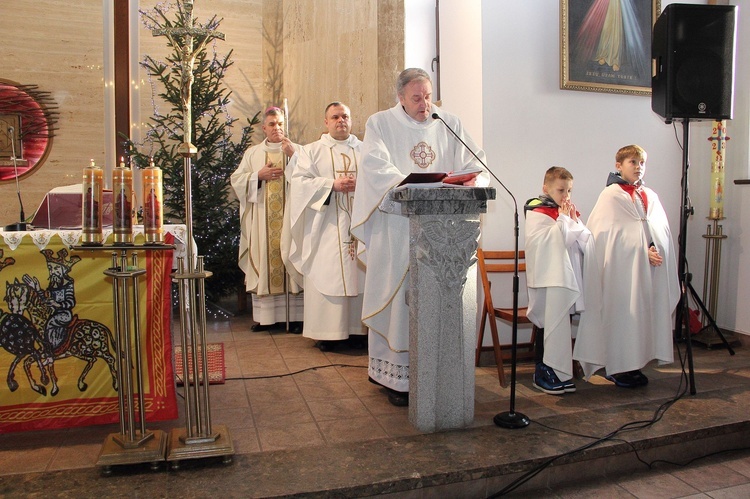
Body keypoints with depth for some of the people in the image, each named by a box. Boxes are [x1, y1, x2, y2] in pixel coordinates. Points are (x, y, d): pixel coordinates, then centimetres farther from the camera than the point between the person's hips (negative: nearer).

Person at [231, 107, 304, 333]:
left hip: (289, 216, -2)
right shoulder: (252, 153, 15)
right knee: (263, 260, 0)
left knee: (290, 259, -5)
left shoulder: (297, 150, 9)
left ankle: (295, 316, -1)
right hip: (261, 219, 2)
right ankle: (265, 316, 6)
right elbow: (236, 180, 8)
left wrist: (293, 156, -15)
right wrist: (259, 175, -5)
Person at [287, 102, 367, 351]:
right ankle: (327, 332, 2)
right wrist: (332, 184, -13)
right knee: (326, 274, -4)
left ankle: (358, 327, 9)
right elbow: (299, 181, -2)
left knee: (358, 273, 1)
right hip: (326, 224, -2)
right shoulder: (312, 150, 10)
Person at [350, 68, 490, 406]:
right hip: (395, 228, -3)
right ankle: (396, 375, 8)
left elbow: (476, 162, 10)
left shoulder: (450, 124, 13)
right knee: (398, 298, -1)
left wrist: (473, 179, -14)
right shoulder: (380, 124, 4)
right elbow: (377, 168, -11)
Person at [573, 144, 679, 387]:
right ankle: (617, 368, 6)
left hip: (648, 268, 6)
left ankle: (633, 365, 15)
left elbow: (662, 230, 11)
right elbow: (610, 234, -8)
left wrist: (655, 249, -9)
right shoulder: (611, 195, -1)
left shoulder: (650, 196, 17)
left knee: (643, 312, 6)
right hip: (622, 266, -6)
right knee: (621, 312, -4)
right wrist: (643, 251, -13)